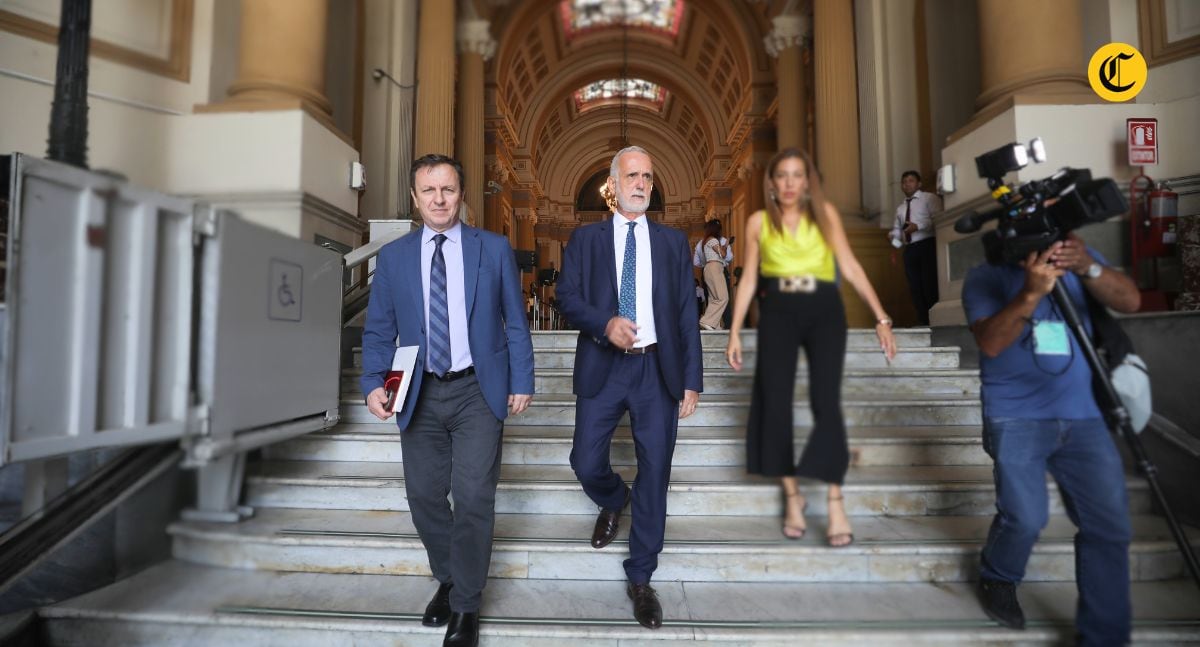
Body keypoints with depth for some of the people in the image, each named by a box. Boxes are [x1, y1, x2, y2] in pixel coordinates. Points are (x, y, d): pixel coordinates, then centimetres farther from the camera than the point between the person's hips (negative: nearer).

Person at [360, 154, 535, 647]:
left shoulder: (494, 249, 0)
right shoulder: (392, 257, 5)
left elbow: (515, 322, 2)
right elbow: (378, 330, 6)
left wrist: (522, 382, -3)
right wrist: (374, 384, -8)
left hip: (478, 392, -2)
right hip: (420, 395, 3)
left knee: (474, 497, -3)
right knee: (423, 495, 11)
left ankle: (465, 607, 19)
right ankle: (447, 579, 38)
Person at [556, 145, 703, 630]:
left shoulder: (673, 241, 9)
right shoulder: (585, 239, 7)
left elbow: (687, 314, 6)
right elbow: (566, 297, -2)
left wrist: (692, 381, 1)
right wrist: (605, 323, -22)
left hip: (657, 370, 1)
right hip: (602, 369, 0)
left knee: (654, 474, 3)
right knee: (586, 464, 2)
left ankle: (640, 578, 22)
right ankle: (613, 501, 41)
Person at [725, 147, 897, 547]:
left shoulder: (825, 213, 8)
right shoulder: (758, 222, 8)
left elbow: (850, 267, 5)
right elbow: (749, 278, 9)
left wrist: (881, 317, -1)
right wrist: (734, 332, 5)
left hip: (824, 309, 0)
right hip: (778, 311, 1)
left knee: (826, 400, -10)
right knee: (775, 401, -3)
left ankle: (835, 503, -3)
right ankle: (792, 496, 12)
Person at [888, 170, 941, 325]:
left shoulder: (929, 198, 4)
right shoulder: (900, 208, 23)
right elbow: (897, 229, 22)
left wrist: (918, 226, -19)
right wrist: (893, 235, -1)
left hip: (927, 246, -6)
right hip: (909, 250, 6)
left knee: (930, 284, -9)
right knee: (915, 288, 4)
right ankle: (923, 323, 9)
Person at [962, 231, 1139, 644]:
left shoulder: (1077, 255, 10)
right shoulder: (986, 276, -2)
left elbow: (1130, 301, -6)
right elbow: (991, 342, -17)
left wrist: (1089, 268, -25)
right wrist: (1031, 293, -32)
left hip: (1085, 416, 4)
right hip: (1017, 416, -4)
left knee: (1110, 527, -1)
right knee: (1025, 517, -11)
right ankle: (997, 580, 22)